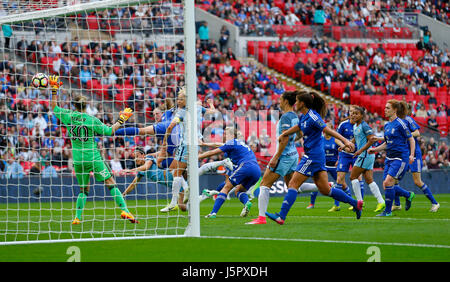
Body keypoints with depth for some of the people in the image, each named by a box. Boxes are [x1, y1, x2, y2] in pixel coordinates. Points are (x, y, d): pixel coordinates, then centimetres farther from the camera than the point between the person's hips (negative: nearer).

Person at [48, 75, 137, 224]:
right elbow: (109, 131, -4)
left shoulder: (68, 116, 1)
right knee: (111, 183, 0)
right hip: (93, 158, -3)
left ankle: (77, 217, 9)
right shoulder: (92, 120, -7)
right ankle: (124, 210, -10)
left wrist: (54, 89, 20)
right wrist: (121, 120, 7)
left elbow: (54, 107, 17)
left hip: (78, 160, 3)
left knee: (83, 189, 17)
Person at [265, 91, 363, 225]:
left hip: (313, 156, -9)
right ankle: (355, 203, 13)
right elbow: (298, 127, 31)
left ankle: (281, 216, -9)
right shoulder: (304, 116, 12)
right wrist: (284, 134, 28)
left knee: (293, 184, -8)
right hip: (317, 156, 9)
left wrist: (345, 141, -26)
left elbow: (329, 131, -20)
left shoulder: (312, 117, -16)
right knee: (325, 190, 9)